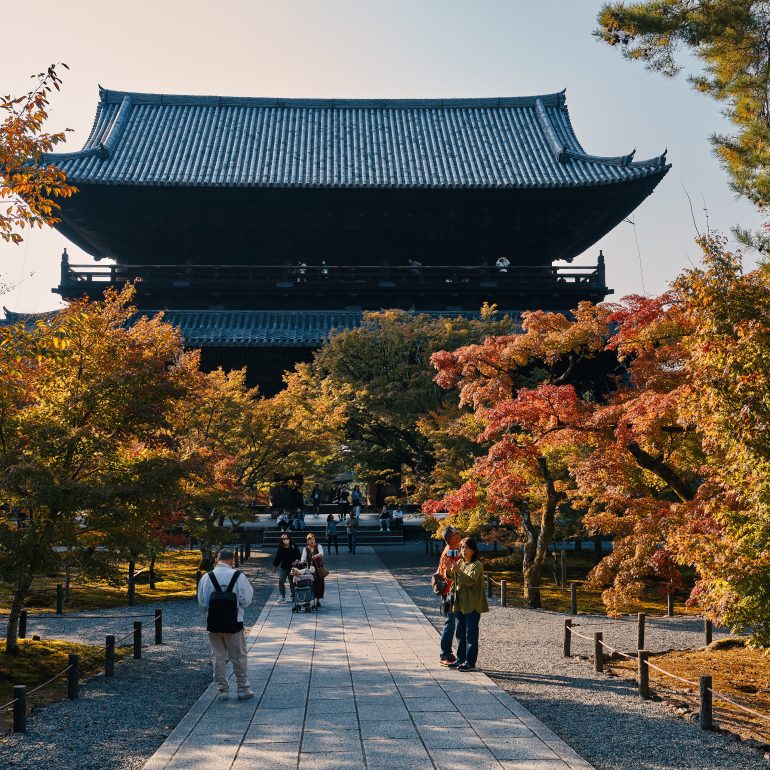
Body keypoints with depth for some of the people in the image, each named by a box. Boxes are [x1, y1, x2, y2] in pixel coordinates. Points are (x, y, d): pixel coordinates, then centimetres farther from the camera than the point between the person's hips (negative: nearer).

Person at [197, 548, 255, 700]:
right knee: (239, 657, 11)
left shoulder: (206, 578, -6)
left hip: (213, 624, 2)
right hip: (234, 624, -2)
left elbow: (202, 602, 0)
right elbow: (246, 600, -9)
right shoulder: (239, 577, -13)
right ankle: (243, 689, 17)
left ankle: (223, 690, 17)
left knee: (218, 657, 12)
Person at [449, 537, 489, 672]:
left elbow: (471, 581, -22)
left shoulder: (477, 565, -9)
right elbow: (452, 579, 14)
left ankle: (470, 662, -1)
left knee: (471, 634, -5)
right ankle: (461, 659, 21)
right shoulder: (460, 563, 13)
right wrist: (450, 569, -5)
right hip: (460, 604, 8)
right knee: (460, 633, 13)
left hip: (472, 605, -8)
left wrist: (458, 571, -35)